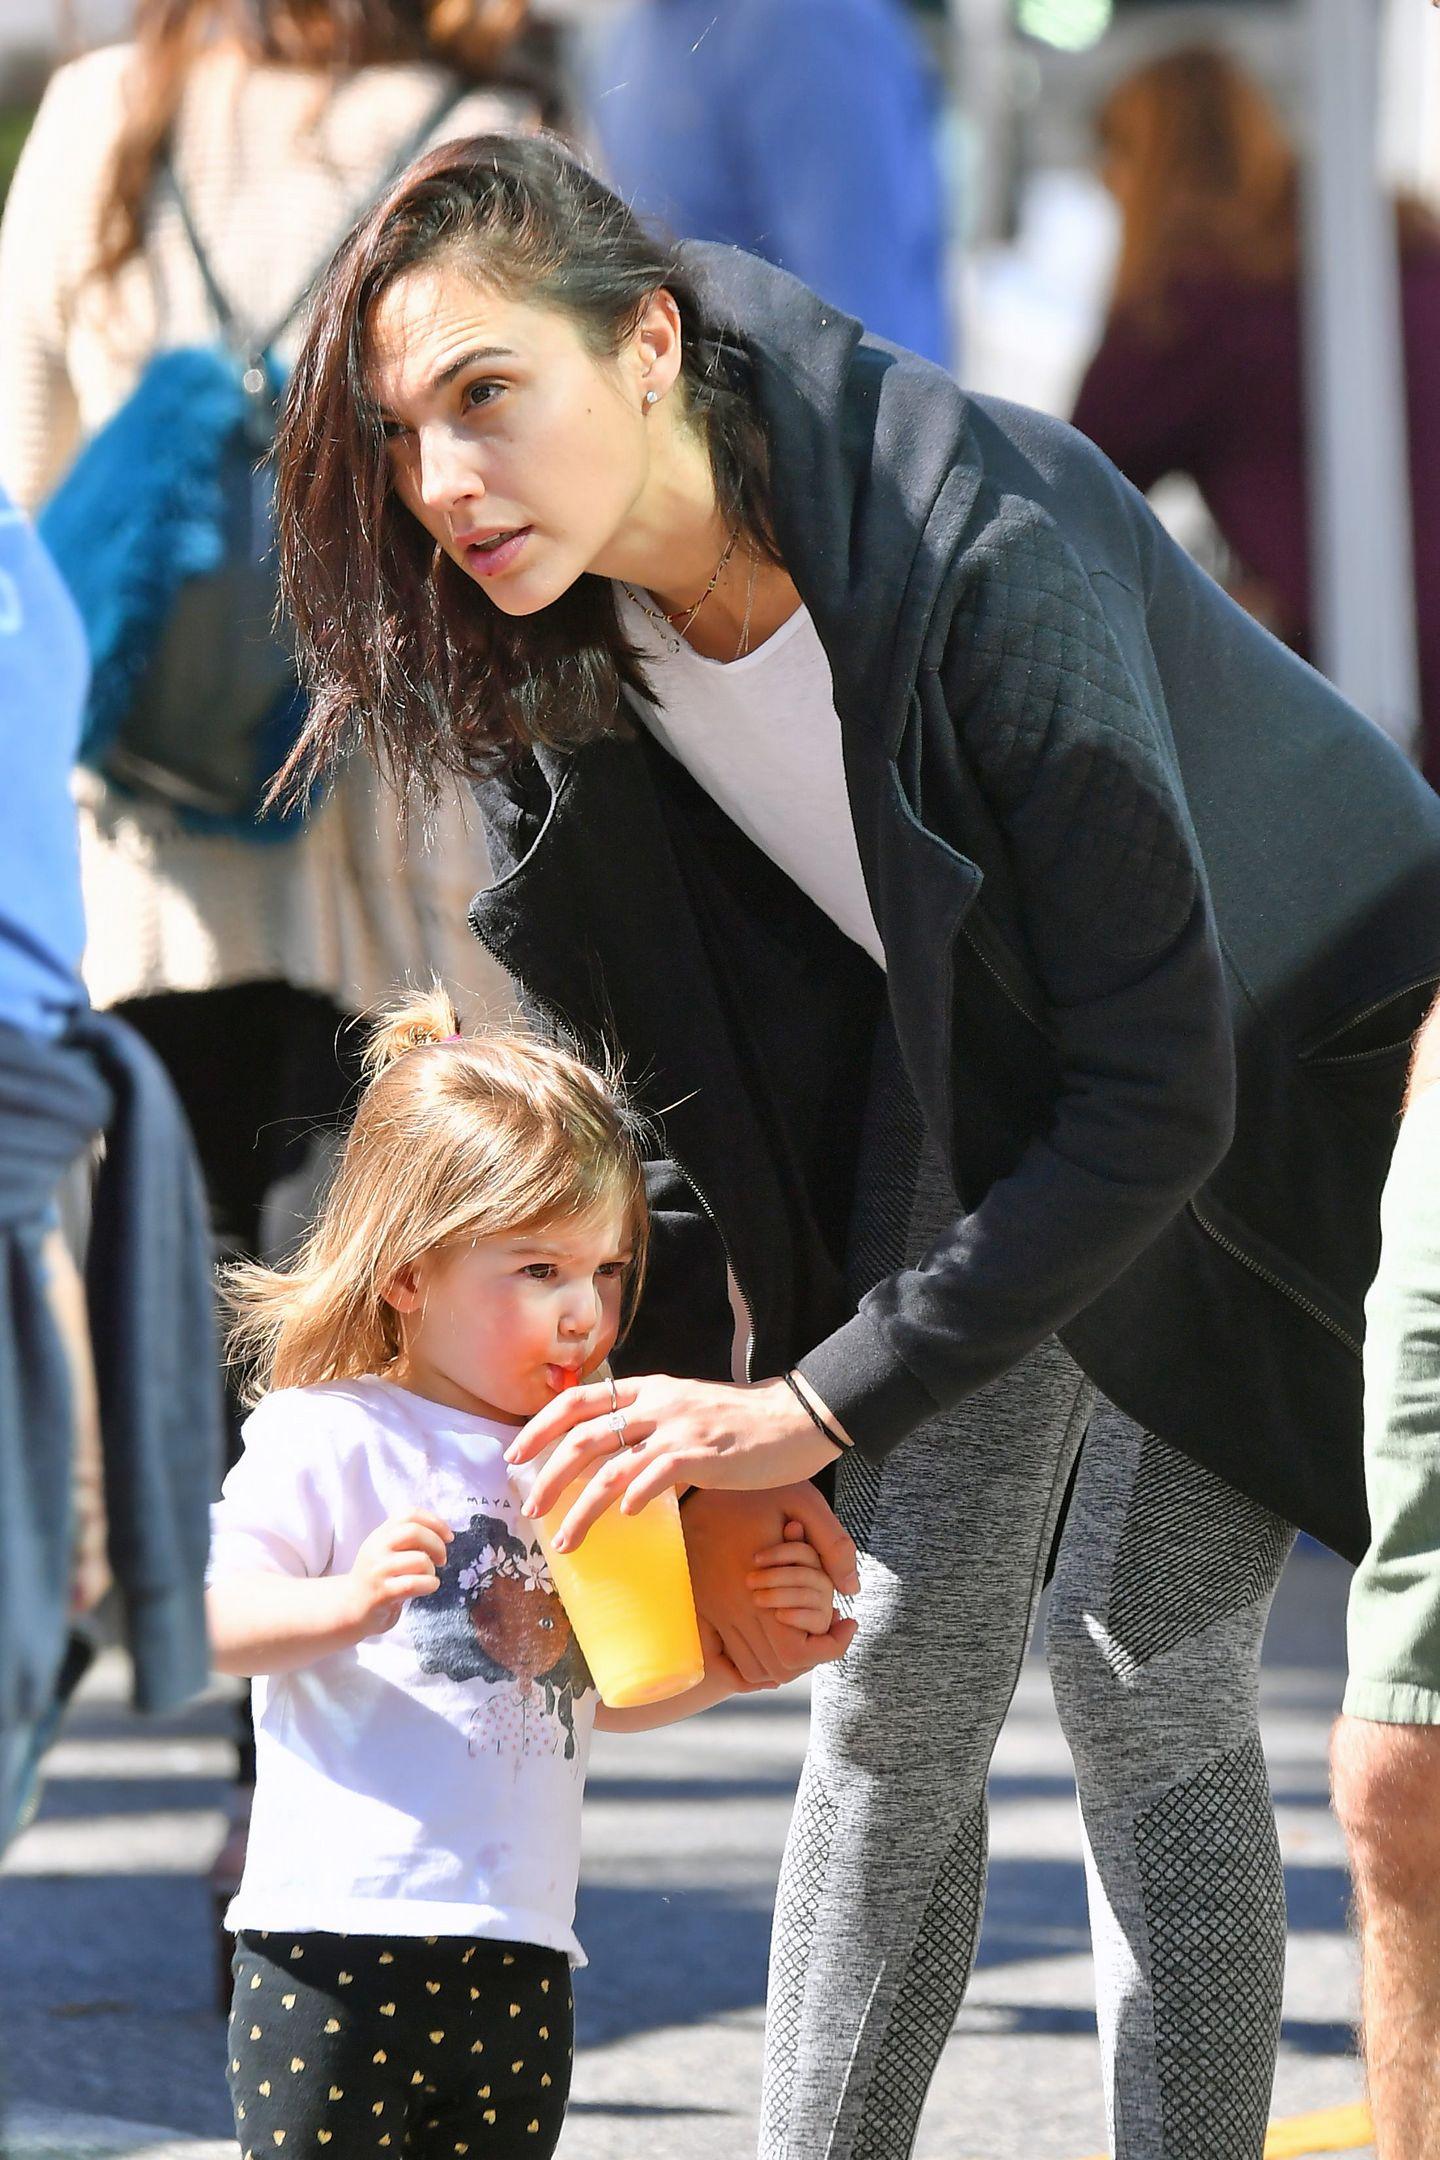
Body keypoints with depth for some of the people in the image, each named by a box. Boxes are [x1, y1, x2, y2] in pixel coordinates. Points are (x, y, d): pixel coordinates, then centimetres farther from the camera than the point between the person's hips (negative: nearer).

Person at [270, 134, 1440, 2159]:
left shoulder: (984, 555, -37)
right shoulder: (562, 629, -15)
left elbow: (1156, 1096, -34)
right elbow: (655, 1033, 1)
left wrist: (815, 1409, -35)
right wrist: (676, 1346, -12)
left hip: (1271, 1067, -6)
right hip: (982, 1098, 6)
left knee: (1136, 1662, -11)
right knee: (901, 1671, 1)